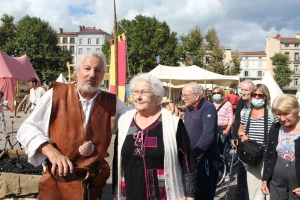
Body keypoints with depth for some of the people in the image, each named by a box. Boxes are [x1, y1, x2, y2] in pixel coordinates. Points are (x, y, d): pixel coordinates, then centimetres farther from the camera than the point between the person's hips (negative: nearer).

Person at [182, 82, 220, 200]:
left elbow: (208, 135, -25)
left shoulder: (208, 108, -16)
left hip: (206, 159, -8)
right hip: (191, 158, 8)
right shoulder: (188, 108, 10)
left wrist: (192, 153, -27)